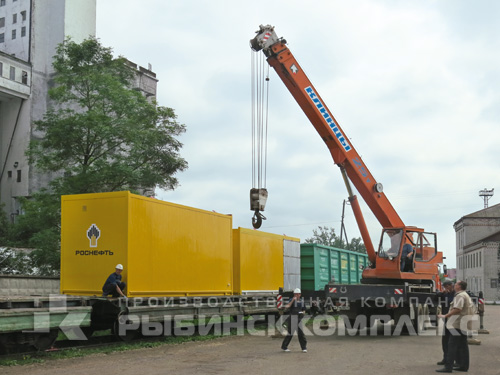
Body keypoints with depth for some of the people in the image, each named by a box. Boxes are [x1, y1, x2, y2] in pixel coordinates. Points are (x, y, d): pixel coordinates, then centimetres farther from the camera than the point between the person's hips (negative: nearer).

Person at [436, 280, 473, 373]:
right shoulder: (466, 295, 20)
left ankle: (448, 367, -13)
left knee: (452, 344, -11)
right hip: (462, 324, 11)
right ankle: (464, 366, 16)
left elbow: (457, 309, -26)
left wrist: (445, 316, -25)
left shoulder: (460, 296, -14)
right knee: (462, 345, 13)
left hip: (458, 323, -11)